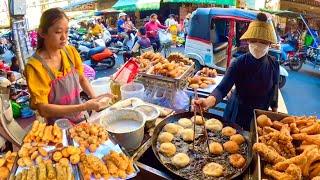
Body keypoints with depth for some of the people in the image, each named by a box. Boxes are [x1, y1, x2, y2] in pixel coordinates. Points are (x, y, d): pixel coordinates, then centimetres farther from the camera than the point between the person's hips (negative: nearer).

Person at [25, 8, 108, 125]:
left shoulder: (71, 52, -3)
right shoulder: (35, 66, -16)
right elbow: (43, 109, -17)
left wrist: (94, 98, -5)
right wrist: (84, 107, -24)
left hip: (81, 119, 5)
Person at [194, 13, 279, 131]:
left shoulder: (274, 65, -10)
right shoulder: (239, 63, -20)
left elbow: (274, 91, 3)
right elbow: (222, 88, -30)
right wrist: (208, 101, -49)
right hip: (237, 114, -2)